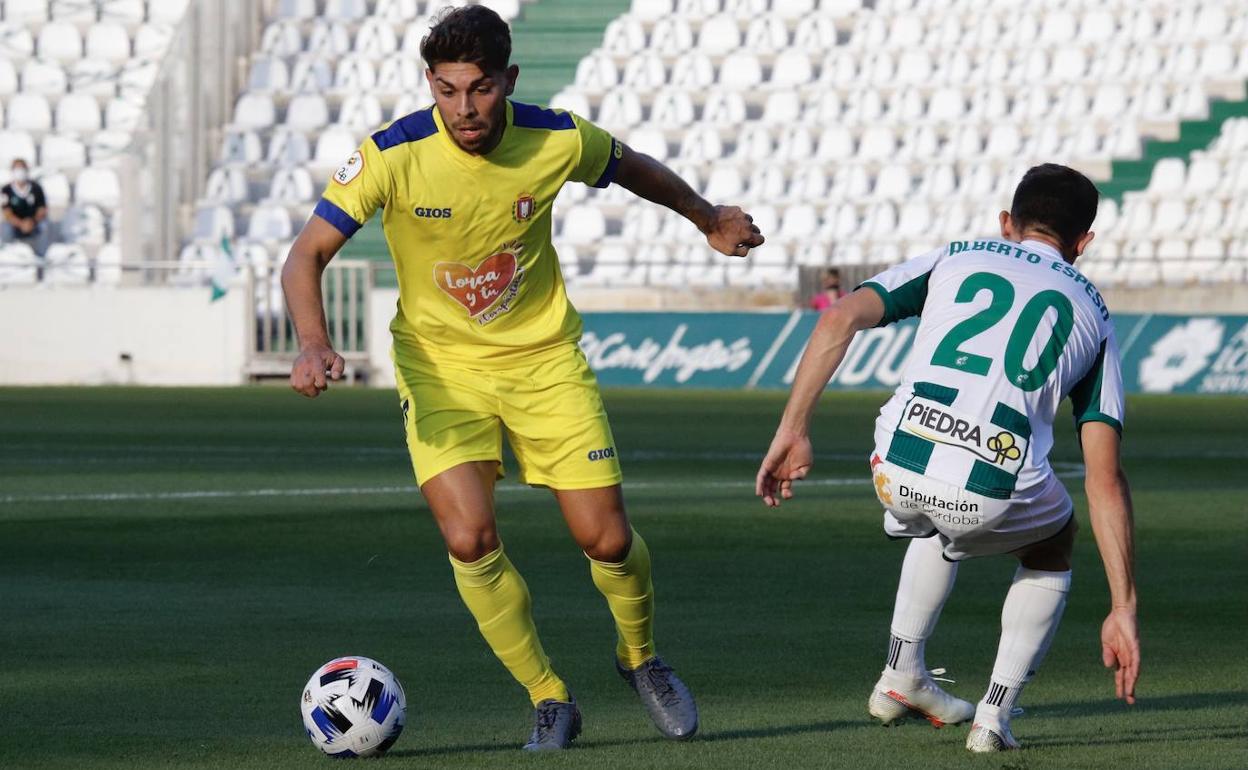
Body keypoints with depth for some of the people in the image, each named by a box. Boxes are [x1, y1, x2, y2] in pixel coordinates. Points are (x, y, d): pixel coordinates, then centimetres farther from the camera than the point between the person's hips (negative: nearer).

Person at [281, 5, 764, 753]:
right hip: (441, 362, -1)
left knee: (606, 536, -3)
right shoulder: (393, 156, -21)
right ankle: (550, 700, 3)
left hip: (545, 354, 1)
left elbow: (633, 168, 8)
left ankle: (641, 658, 30)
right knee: (470, 539, -18)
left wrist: (709, 218, 24)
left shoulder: (557, 140, -15)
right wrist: (315, 345, -37)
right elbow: (308, 255, -19)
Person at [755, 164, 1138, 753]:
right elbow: (1105, 479, 13)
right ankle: (994, 715, 22)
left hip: (898, 469, 2)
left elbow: (840, 319, 5)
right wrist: (1122, 608, 12)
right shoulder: (1091, 313, 21)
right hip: (997, 494, -2)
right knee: (1051, 547, 34)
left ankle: (901, 677, 38)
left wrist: (793, 430, 6)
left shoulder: (955, 259, 23)